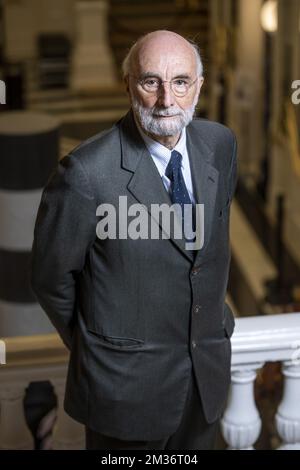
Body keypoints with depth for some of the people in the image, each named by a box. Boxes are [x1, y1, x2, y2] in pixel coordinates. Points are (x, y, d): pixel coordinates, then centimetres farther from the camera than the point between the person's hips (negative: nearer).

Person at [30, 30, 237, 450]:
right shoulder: (86, 172, -23)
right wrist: (95, 347, 2)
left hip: (210, 368, 5)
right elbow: (52, 278, -10)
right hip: (127, 382, -5)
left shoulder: (221, 144, -4)